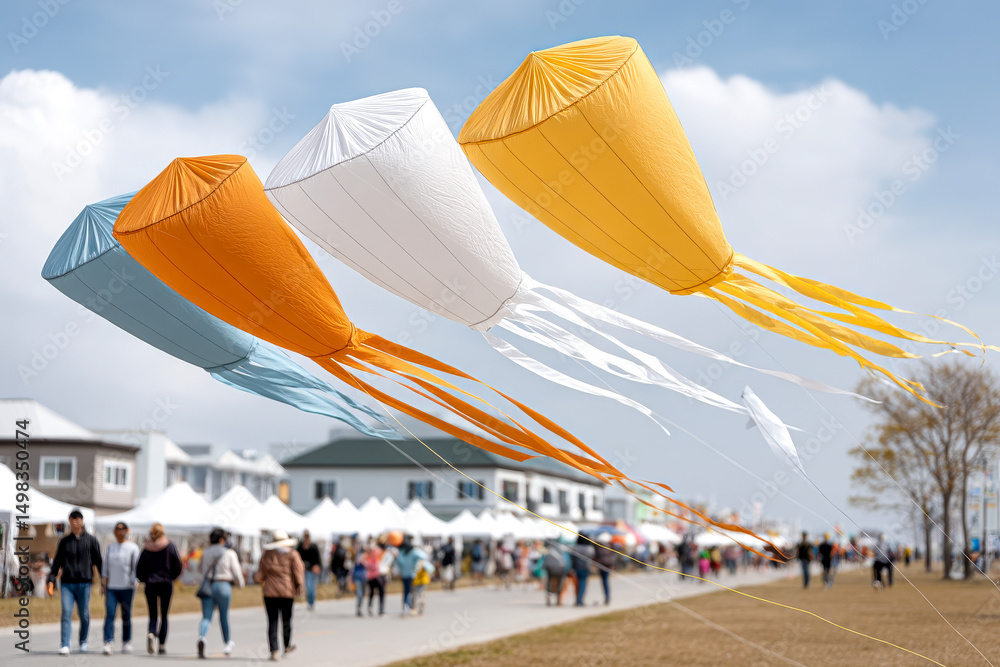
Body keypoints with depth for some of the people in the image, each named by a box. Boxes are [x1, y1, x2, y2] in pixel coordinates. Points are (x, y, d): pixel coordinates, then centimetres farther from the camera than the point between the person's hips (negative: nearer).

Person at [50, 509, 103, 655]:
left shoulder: (91, 540, 7)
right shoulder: (64, 541, 11)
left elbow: (98, 561, 9)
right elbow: (58, 560, 15)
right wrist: (52, 577, 4)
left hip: (84, 583, -1)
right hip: (66, 583, 1)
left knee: (84, 615, 4)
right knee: (66, 613, -10)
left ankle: (83, 642, 22)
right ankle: (64, 645, -13)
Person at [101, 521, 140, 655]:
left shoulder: (132, 547, 2)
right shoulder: (110, 547, 14)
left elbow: (135, 566, 0)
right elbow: (105, 566, 16)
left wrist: (133, 582, -7)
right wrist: (103, 582, 8)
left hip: (126, 588, -2)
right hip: (111, 587, 2)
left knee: (126, 616, 3)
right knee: (109, 614, -11)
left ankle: (126, 643, 16)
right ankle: (108, 643, -16)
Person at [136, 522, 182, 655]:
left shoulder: (146, 549, 1)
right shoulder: (170, 546, -2)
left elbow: (139, 570, 1)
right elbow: (178, 567, -2)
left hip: (150, 584, 1)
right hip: (166, 584, -1)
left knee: (153, 615, 7)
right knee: (164, 615, 8)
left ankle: (151, 634, -24)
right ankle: (162, 646, 5)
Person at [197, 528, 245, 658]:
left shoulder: (205, 553, 5)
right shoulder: (229, 553, -5)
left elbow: (200, 569, 19)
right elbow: (236, 572, -1)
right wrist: (240, 583, 19)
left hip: (208, 586, 2)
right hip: (223, 586, -2)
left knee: (206, 617, 0)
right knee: (224, 616, 15)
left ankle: (201, 638, -29)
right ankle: (227, 643, 32)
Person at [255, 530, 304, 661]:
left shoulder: (266, 555, 9)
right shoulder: (292, 554, 1)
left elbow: (259, 577, 9)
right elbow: (298, 570, -9)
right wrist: (299, 586, 0)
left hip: (269, 592, 2)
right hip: (287, 591, -2)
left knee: (272, 621, 0)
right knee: (286, 619, 13)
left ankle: (274, 651, -8)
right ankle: (287, 645, 29)